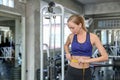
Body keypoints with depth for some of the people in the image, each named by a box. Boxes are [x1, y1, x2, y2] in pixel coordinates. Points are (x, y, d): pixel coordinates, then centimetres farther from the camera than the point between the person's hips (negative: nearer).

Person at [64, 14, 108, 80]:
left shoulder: (92, 37, -8)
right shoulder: (71, 37, 0)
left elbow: (105, 57, -10)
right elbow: (66, 45, 24)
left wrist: (87, 60, -17)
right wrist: (67, 53, 4)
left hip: (86, 73, -1)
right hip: (71, 72, 2)